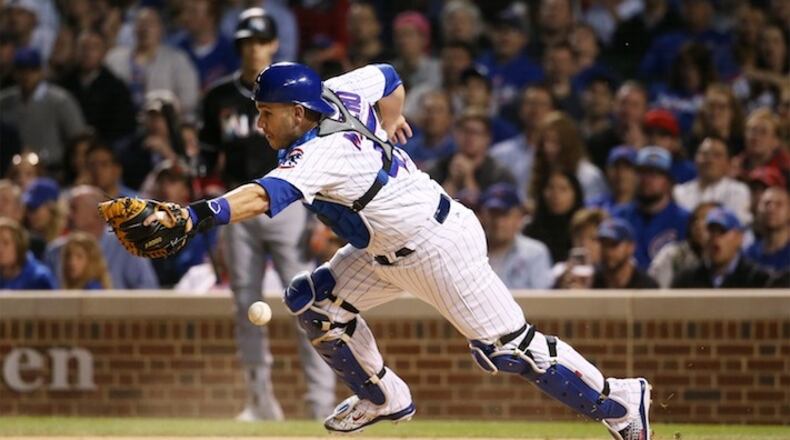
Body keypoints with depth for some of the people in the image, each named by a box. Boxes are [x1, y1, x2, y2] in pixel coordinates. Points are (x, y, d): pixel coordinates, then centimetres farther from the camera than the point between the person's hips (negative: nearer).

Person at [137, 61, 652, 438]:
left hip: (439, 247, -10)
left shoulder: (321, 152, -31)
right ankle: (383, 398, 20)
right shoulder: (332, 95, -5)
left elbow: (262, 197, -46)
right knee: (313, 300, 5)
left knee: (508, 349, -5)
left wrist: (194, 215, -58)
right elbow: (388, 78, 12)